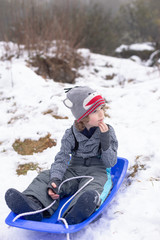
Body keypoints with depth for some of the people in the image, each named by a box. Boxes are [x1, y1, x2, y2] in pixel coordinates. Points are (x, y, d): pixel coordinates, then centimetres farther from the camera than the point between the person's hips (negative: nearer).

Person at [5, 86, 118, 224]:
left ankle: (74, 214, -68)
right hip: (74, 169, 3)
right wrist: (54, 180, -28)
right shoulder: (71, 135, -1)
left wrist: (105, 141, -20)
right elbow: (61, 159, -9)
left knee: (94, 187, -38)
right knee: (46, 176, -20)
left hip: (97, 171, -3)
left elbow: (110, 163, -3)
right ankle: (34, 204, -49)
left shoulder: (108, 131, -2)